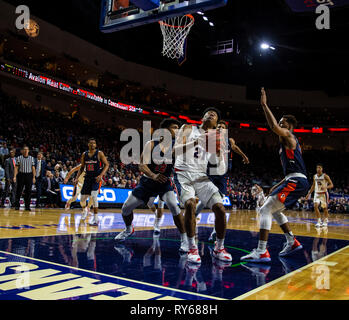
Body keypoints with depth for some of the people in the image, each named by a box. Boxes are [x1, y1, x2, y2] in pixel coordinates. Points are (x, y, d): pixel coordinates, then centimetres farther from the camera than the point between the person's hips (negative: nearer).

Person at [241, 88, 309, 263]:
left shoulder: (288, 136, -1)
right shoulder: (288, 143, 26)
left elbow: (274, 127, -25)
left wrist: (264, 105, -20)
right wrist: (277, 186, 26)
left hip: (296, 181, -10)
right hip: (297, 182, 10)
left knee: (265, 210, -15)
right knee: (274, 210, 24)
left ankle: (262, 252, -20)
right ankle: (292, 242, 27)